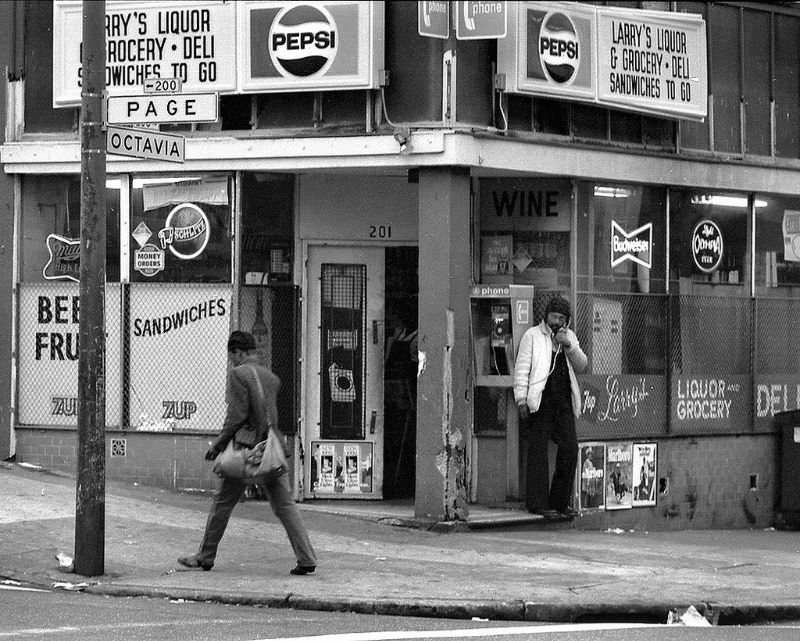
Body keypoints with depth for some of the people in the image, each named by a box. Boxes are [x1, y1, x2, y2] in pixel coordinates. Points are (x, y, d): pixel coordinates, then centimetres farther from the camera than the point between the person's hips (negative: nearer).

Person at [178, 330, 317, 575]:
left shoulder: (238, 373, -7)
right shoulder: (271, 377, 14)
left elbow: (237, 414, -12)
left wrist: (218, 444, -4)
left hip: (248, 446, -6)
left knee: (222, 502, 6)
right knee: (285, 504, 4)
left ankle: (205, 557, 14)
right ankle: (306, 558, -5)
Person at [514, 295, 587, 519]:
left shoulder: (569, 336, 18)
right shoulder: (532, 335, 4)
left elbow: (581, 365, 11)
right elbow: (521, 368, -1)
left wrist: (568, 346, -6)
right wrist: (521, 400, -9)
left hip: (564, 401, 5)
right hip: (540, 401, -5)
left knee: (570, 448, 0)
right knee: (538, 450, -6)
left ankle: (560, 502, 10)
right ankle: (537, 503, -4)